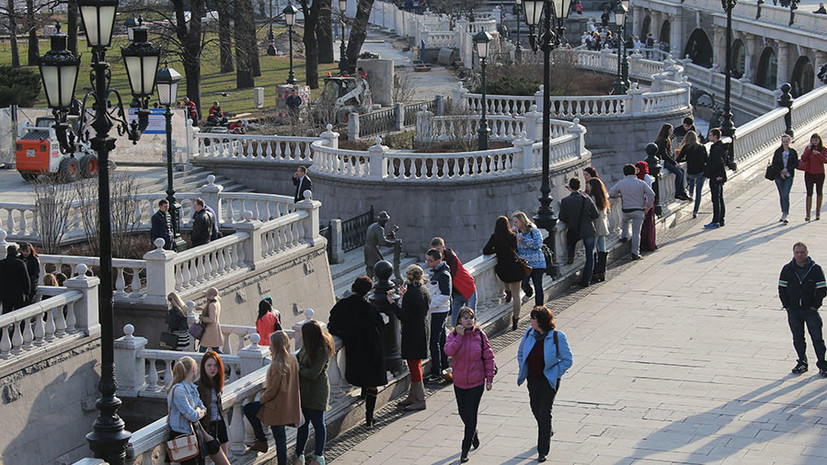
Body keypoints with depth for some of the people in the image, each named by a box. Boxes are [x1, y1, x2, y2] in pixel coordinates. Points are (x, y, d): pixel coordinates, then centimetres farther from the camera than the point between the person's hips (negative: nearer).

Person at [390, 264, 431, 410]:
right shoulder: (424, 290, 4)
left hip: (412, 334, -9)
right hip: (423, 331, 9)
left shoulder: (411, 293, -22)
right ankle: (413, 397, 28)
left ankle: (419, 400, 4)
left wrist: (393, 303, -9)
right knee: (416, 365, 18)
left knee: (414, 365, -1)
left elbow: (403, 316, -20)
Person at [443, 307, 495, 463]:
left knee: (471, 415, -5)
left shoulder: (480, 335, -6)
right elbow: (449, 351, -21)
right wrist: (459, 336, -23)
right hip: (459, 382, 3)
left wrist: (489, 378, -3)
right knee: (463, 413, 15)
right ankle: (473, 433, 45)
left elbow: (489, 357, 0)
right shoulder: (454, 335, -3)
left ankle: (465, 450, 5)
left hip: (476, 382, -3)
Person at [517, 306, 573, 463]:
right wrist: (523, 371, 5)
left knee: (544, 413, -6)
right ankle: (548, 432, 49)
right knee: (535, 409, 18)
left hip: (548, 381, -5)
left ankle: (543, 451, 3)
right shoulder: (529, 333, -3)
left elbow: (567, 360, -9)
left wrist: (553, 375, -14)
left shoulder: (557, 337, -17)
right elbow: (520, 353, 14)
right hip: (533, 379, 6)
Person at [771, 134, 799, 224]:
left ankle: (785, 215, -16)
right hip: (779, 177, 2)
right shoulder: (778, 152, 3)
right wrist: (780, 172, -8)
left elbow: (796, 164, 1)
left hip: (789, 176, -2)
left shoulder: (793, 152, 1)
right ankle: (784, 213, 19)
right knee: (781, 196, 8)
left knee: (785, 195, -13)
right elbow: (774, 164, 3)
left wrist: (787, 169, -12)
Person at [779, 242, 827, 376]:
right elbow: (782, 289, 6)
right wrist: (787, 306, -1)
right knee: (798, 338, 9)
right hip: (793, 311, 2)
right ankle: (802, 363, 21)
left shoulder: (815, 269, -4)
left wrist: (815, 306, -6)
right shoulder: (787, 270, 1)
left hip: (810, 310, -2)